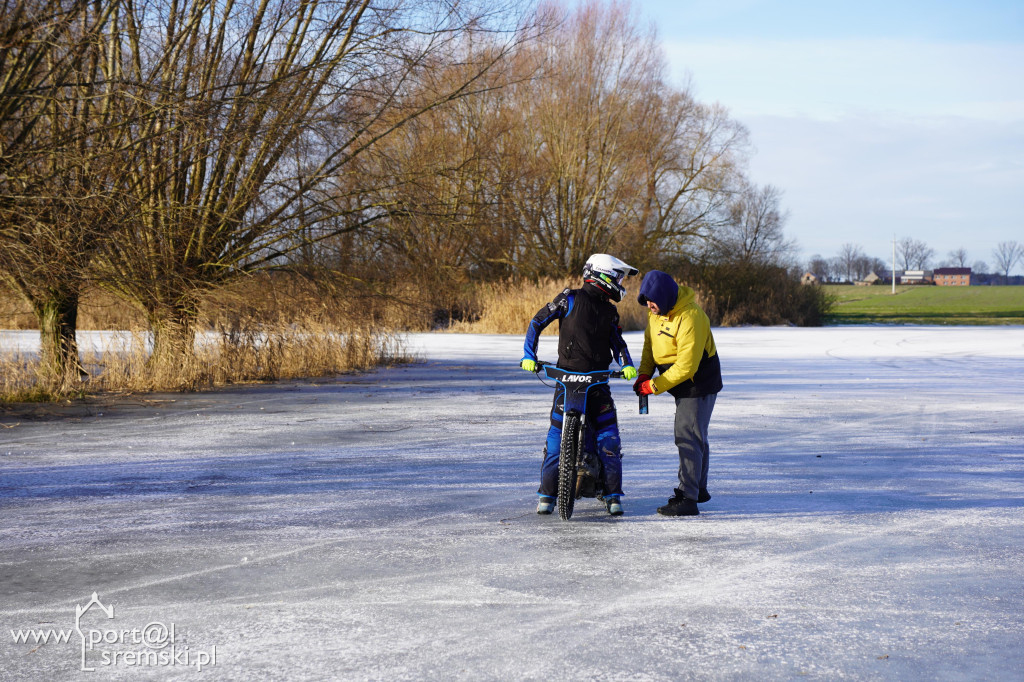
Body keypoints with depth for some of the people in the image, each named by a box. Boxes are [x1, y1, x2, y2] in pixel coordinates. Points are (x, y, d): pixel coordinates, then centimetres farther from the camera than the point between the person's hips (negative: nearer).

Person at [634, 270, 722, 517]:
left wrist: (655, 386, -24)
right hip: (683, 385, 9)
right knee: (695, 437, 20)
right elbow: (650, 343, 12)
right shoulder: (656, 312, 0)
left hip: (700, 384, -9)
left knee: (688, 438, -13)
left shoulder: (690, 318, -29)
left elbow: (686, 365, -29)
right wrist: (644, 374, -4)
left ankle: (687, 499, -13)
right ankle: (698, 489, 34)